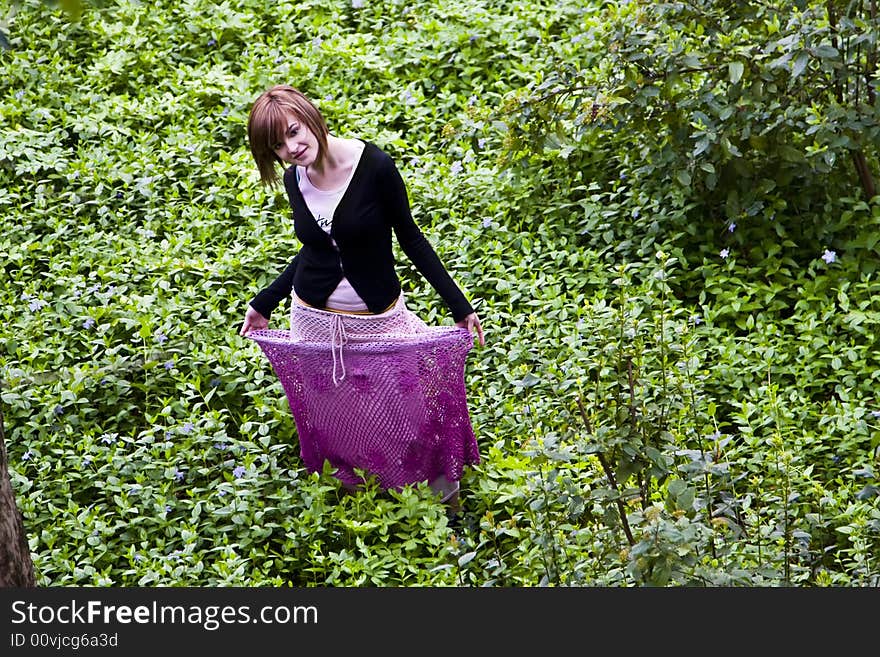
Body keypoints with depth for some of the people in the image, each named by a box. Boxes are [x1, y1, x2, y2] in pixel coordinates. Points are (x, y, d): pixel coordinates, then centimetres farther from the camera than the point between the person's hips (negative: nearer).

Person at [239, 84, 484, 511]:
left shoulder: (374, 166, -19)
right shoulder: (294, 180, -4)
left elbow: (410, 239, -9)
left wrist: (460, 307, -9)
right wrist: (264, 303, 17)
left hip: (378, 318, -3)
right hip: (313, 317, 4)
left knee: (417, 401, -2)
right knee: (333, 416, 11)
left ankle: (442, 488, 23)